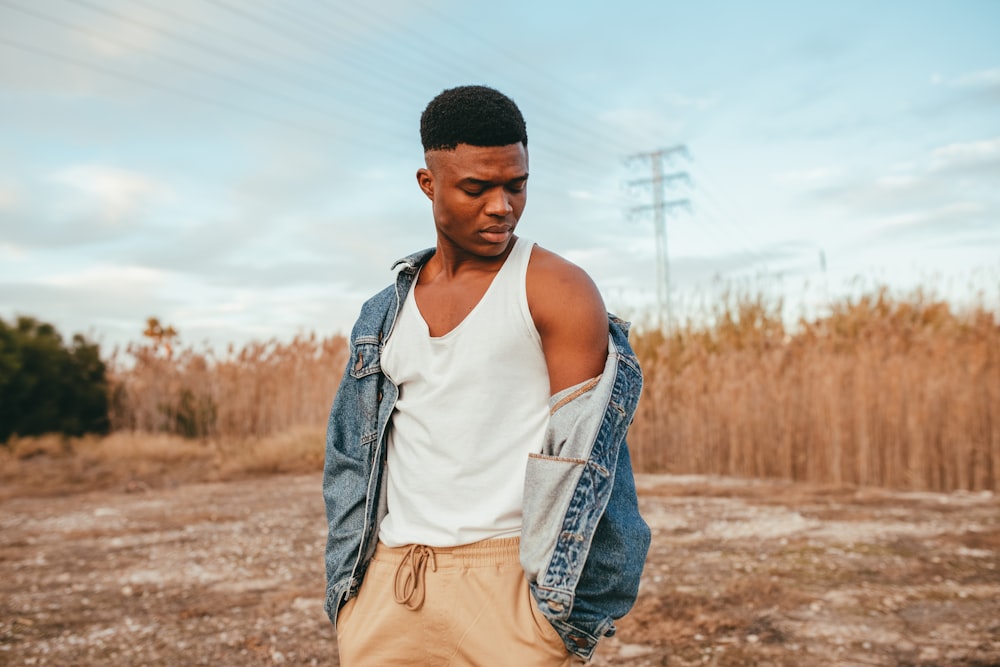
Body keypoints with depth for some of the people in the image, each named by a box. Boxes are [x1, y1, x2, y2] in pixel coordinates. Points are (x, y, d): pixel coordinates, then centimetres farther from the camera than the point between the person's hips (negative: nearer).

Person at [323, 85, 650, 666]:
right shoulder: (387, 312, 12)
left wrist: (565, 612, -11)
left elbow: (579, 460, -8)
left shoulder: (559, 291, -5)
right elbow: (353, 458, 13)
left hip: (507, 577, -4)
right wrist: (347, 588, 8)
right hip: (390, 582, 5)